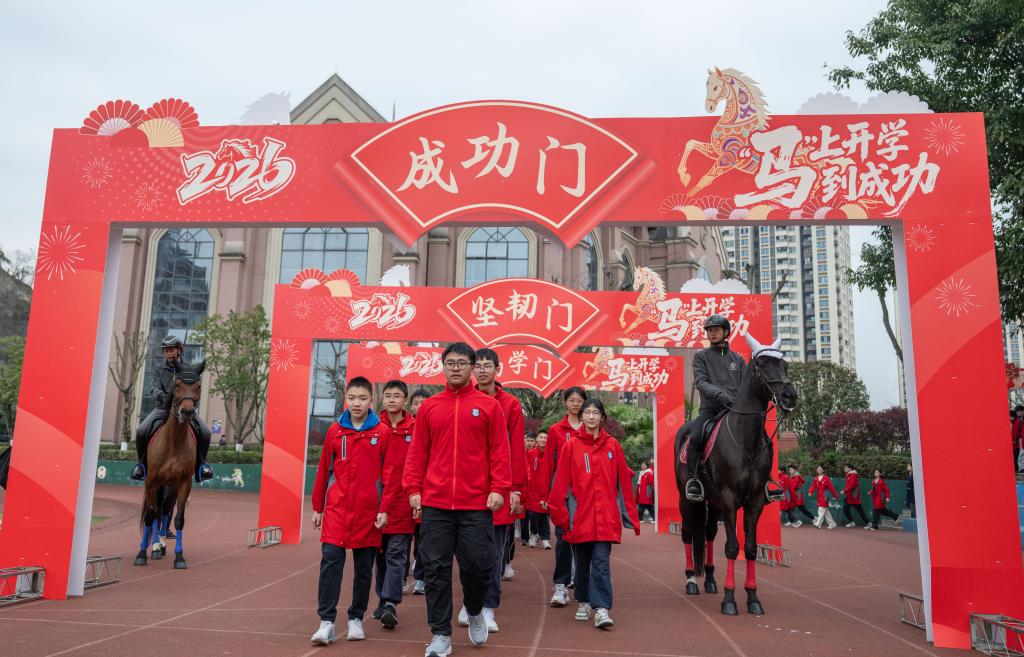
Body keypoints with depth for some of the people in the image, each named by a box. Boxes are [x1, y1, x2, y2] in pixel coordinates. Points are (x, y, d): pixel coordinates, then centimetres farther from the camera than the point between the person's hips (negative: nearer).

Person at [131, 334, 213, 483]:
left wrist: (178, 366, -17)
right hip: (164, 407, 1)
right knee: (141, 431, -21)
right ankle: (142, 462, 3)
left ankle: (200, 463, 3)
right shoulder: (160, 370, 8)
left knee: (205, 433, -20)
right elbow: (155, 389, -5)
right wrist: (162, 396, -29)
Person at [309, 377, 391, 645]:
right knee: (330, 560, -7)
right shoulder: (335, 431, 4)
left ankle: (356, 619, 23)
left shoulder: (383, 433, -2)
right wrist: (317, 507, 11)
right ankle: (326, 621, 0)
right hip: (337, 509, 1)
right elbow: (323, 471, 9)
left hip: (368, 511, -1)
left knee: (364, 567, 8)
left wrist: (384, 510, -5)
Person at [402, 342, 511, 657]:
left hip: (477, 503, -1)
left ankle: (474, 611, 33)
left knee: (478, 564, 2)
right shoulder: (428, 407, 8)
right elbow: (417, 452, 8)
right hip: (435, 503, 2)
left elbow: (499, 451, 0)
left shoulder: (489, 406, 3)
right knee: (436, 567, 4)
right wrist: (413, 489, 1)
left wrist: (499, 488, -8)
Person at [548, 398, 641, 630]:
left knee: (601, 561, -6)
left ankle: (601, 608, -4)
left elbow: (624, 482, 5)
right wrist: (559, 512, -4)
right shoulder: (571, 446, 0)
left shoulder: (612, 445, 4)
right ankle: (583, 602, 31)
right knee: (582, 563, 13)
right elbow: (561, 482, 0)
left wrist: (631, 516, 4)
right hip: (580, 516, 0)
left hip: (606, 517, 0)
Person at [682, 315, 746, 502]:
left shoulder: (738, 359, 19)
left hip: (735, 409, 3)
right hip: (710, 409, -3)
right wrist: (720, 394, -23)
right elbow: (700, 382, -4)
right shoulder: (701, 356, 11)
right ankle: (693, 480, -21)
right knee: (695, 437, -30)